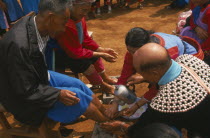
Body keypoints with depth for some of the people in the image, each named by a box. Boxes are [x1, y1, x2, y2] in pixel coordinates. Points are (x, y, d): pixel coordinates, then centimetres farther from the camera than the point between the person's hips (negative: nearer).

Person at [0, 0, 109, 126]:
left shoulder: (35, 24, -11)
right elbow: (25, 92, -27)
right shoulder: (18, 45, -36)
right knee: (76, 95, -12)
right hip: (22, 97, -8)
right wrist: (58, 94, -23)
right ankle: (107, 122, 12)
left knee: (78, 84, 4)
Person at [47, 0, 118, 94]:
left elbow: (86, 39, 3)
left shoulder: (79, 17, -7)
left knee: (95, 55, 6)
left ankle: (106, 79, 19)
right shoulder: (66, 26, -35)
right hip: (55, 55, -9)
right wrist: (100, 55, -24)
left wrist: (102, 50, -8)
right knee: (84, 62, -24)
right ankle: (103, 86, -4)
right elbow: (76, 53, -29)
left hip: (70, 50, 10)